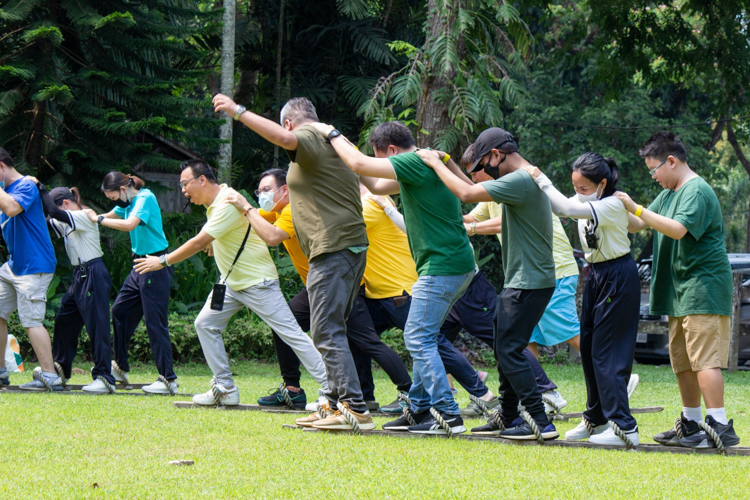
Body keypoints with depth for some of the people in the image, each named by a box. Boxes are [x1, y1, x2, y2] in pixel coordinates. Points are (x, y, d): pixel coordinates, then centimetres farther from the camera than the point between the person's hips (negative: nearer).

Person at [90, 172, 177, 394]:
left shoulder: (146, 198, -16)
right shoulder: (128, 202, 11)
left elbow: (130, 224, -30)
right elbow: (110, 216, 25)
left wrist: (99, 219, -22)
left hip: (154, 267, -10)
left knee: (155, 322, -11)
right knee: (120, 311, 16)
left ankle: (168, 379, -10)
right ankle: (120, 368, 29)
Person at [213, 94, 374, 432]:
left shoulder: (310, 137, -5)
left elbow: (285, 139, -29)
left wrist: (239, 113, -26)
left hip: (333, 250, -10)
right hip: (352, 246, 10)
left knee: (327, 332, -12)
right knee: (331, 331, 15)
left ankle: (355, 409, -18)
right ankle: (336, 403, 17)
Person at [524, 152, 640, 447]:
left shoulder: (612, 205, -23)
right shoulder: (586, 204, 5)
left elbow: (569, 209, -33)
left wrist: (541, 180, -27)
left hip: (618, 278, -9)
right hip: (597, 276, 9)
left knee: (607, 351, -11)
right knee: (588, 348, 13)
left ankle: (624, 427, -10)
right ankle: (596, 419, 25)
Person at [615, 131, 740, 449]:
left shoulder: (697, 191, -13)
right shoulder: (668, 194, 18)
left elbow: (678, 229, -26)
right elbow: (638, 226, 22)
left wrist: (636, 208, -24)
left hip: (703, 290, -10)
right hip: (681, 292, 10)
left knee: (704, 359, -14)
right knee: (682, 361, 13)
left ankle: (720, 427, -16)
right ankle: (691, 424, 22)